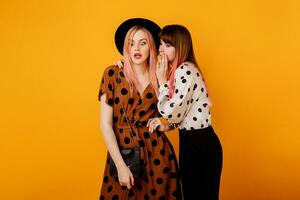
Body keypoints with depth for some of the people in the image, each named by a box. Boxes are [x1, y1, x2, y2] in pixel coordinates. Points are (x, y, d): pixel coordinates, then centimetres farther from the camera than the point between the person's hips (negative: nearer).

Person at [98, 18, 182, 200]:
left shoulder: (158, 77, 3)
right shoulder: (113, 74, -5)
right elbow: (105, 124, -8)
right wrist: (121, 165, -13)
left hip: (158, 153, 2)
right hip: (124, 152, -2)